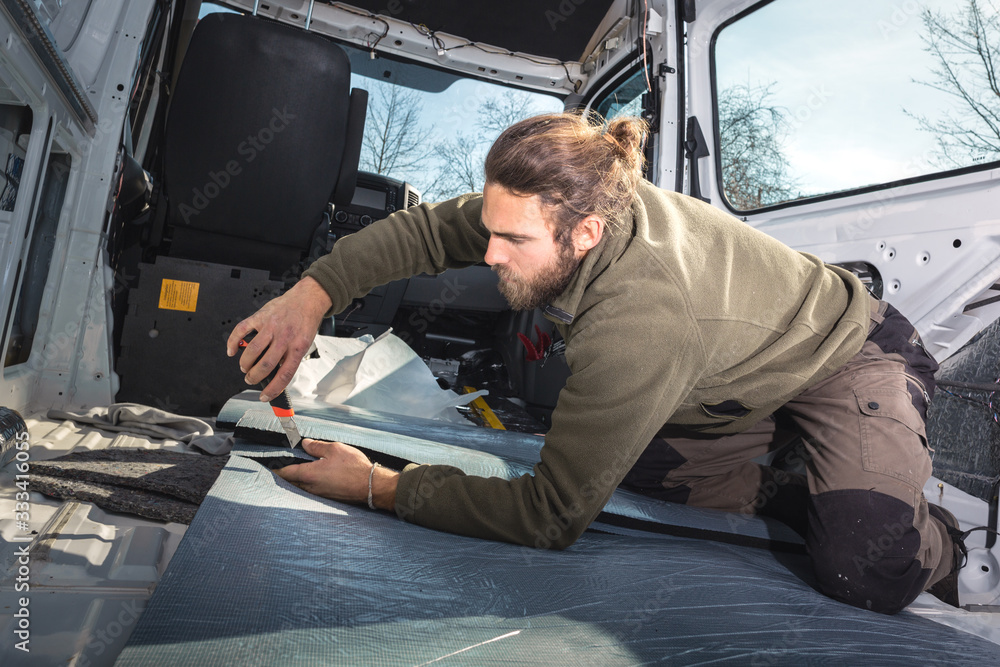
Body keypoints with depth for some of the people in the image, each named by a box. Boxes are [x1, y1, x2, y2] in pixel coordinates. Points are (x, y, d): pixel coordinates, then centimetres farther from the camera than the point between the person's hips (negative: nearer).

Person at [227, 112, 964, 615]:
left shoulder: (641, 324, -44)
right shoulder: (578, 201, -23)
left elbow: (551, 515, -35)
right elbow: (427, 227, -10)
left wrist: (378, 486, -30)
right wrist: (312, 294, -23)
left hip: (855, 353, -7)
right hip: (757, 367, 7)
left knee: (863, 570, -28)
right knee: (616, 452, -3)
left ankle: (931, 544, 9)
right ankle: (790, 494, 7)